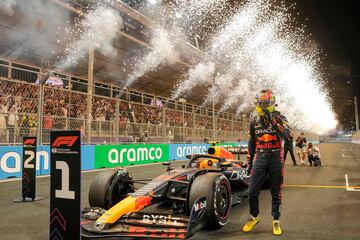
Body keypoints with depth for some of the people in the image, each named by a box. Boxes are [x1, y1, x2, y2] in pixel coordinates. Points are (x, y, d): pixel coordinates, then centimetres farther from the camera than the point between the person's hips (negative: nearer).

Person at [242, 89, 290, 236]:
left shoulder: (279, 117, -2)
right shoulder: (254, 120, 7)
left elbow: (287, 136, -19)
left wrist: (273, 122, -29)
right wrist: (250, 162, 15)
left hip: (276, 158, -2)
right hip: (259, 158, 2)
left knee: (276, 192, 8)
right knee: (252, 192, 0)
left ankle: (276, 221, 24)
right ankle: (254, 217, 24)